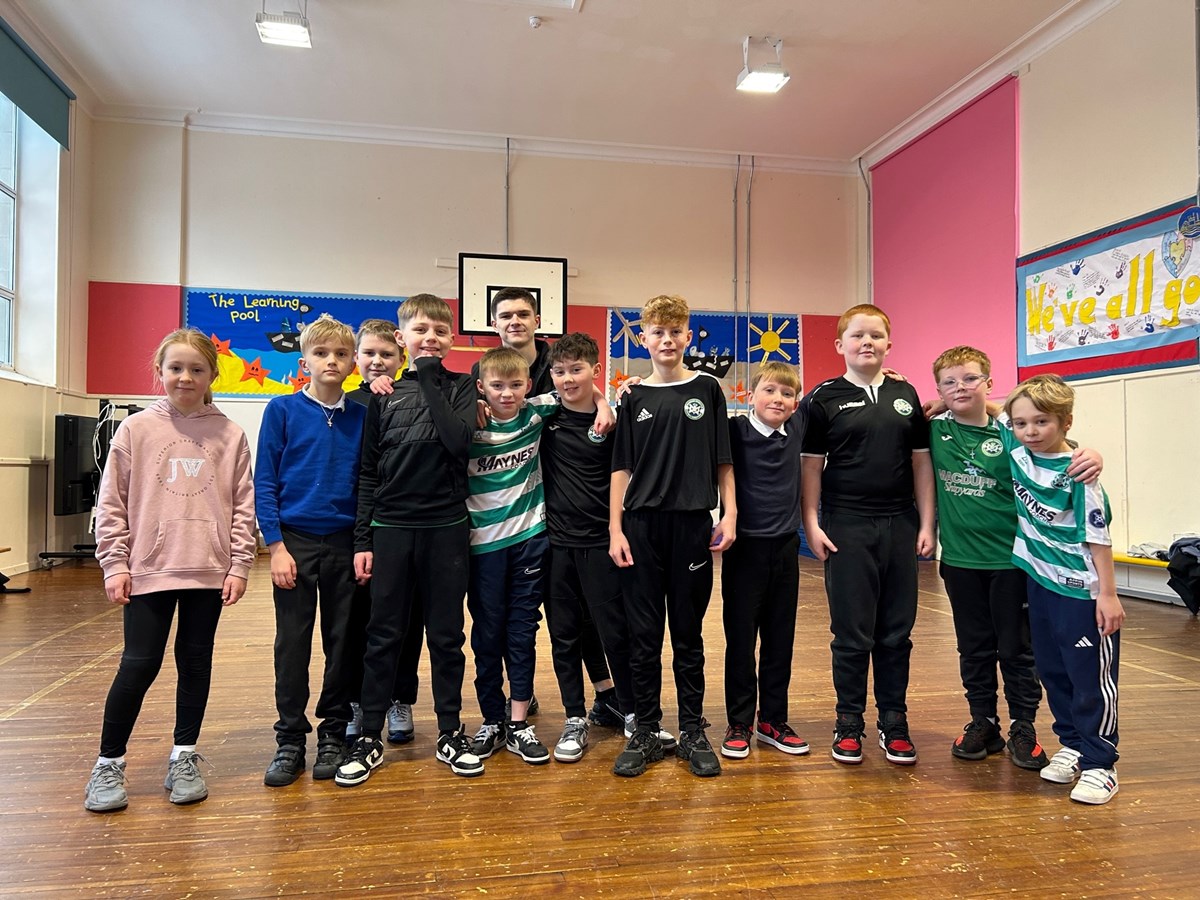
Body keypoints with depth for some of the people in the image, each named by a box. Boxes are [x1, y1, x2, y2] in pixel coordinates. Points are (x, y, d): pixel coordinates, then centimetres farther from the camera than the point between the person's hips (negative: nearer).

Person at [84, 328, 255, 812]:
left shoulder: (229, 435, 3)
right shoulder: (136, 430, 2)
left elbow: (244, 506, 3)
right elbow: (111, 503, 3)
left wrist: (239, 566, -1)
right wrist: (115, 563, -2)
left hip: (209, 571, 1)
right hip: (148, 569, -1)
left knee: (195, 662, 10)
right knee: (139, 665, 2)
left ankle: (184, 757, 25)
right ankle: (109, 763, 20)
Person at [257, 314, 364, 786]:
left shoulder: (361, 416, 4)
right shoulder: (283, 410, -2)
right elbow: (264, 483, -3)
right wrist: (276, 545, -9)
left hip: (345, 544, 2)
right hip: (295, 541, -2)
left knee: (342, 642, 9)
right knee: (292, 645, 6)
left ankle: (333, 735, 23)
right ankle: (289, 741, 19)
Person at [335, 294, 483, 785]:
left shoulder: (460, 386, 3)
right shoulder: (385, 393, 4)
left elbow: (459, 441, -17)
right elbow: (368, 471, 5)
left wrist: (430, 380, -13)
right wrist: (361, 538, 1)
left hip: (446, 528, 0)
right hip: (390, 528, 1)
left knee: (446, 635, 9)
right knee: (383, 636, 7)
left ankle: (450, 731, 23)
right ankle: (370, 736, 20)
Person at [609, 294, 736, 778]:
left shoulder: (707, 390, 5)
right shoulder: (634, 399, 7)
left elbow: (722, 461, 6)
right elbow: (621, 468, 5)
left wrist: (729, 514, -2)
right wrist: (615, 529, -1)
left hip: (693, 524, -1)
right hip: (642, 525, 1)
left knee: (689, 634, 9)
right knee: (643, 635, 6)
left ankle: (693, 733, 21)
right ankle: (645, 733, 18)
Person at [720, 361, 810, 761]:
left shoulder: (796, 428, 3)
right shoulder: (736, 430, -8)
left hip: (785, 548, 4)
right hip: (745, 547, -4)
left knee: (780, 640, 12)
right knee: (741, 640, 5)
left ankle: (773, 720, 26)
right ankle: (739, 724, 18)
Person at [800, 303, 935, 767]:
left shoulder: (905, 395, 9)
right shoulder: (824, 398, 0)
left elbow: (921, 462, 11)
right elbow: (810, 464, 0)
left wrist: (926, 523, 6)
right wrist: (812, 524, -7)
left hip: (900, 526, 3)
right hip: (846, 528, -3)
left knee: (896, 633, 10)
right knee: (852, 634, 4)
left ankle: (893, 722, 24)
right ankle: (849, 724, 19)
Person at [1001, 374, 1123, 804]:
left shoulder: (1076, 473, -17)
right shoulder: (1015, 451, 0)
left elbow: (1097, 536, -15)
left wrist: (1108, 593, -14)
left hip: (1081, 590, -6)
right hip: (1040, 582, 7)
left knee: (1091, 679, 2)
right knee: (1052, 672, 16)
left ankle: (1099, 764, 13)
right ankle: (1072, 744, 32)